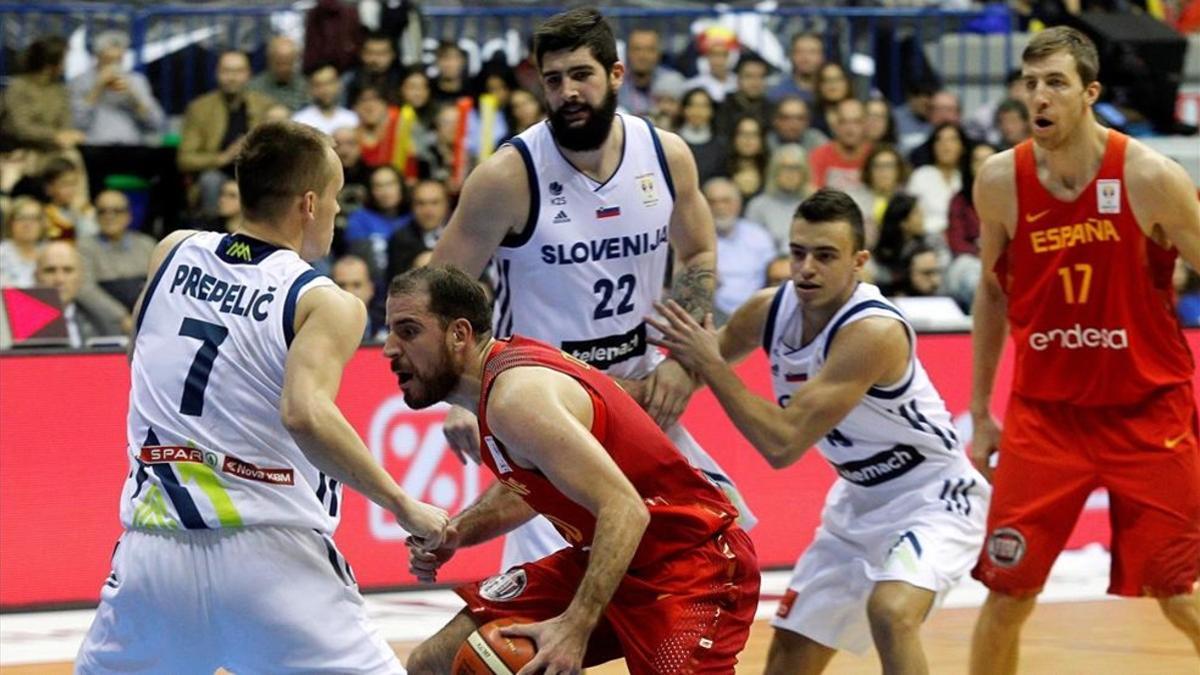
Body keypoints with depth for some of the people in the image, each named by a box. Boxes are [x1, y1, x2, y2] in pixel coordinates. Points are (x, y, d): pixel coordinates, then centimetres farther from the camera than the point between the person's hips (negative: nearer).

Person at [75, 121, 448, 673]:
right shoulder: (328, 304, -4)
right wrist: (405, 508, -14)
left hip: (153, 550, 4)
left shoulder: (173, 253, 10)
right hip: (271, 559, -4)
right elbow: (305, 415, -22)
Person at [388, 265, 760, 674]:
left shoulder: (518, 394, -24)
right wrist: (456, 533, 4)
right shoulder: (500, 374, 5)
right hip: (608, 557, 10)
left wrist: (576, 627, -37)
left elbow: (625, 510, -31)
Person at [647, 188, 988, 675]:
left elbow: (783, 444, -32)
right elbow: (696, 359, 12)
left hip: (932, 498, -8)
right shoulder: (771, 310, -9)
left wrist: (710, 365, -27)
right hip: (859, 502, 8)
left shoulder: (874, 332, -31)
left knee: (890, 612, -33)